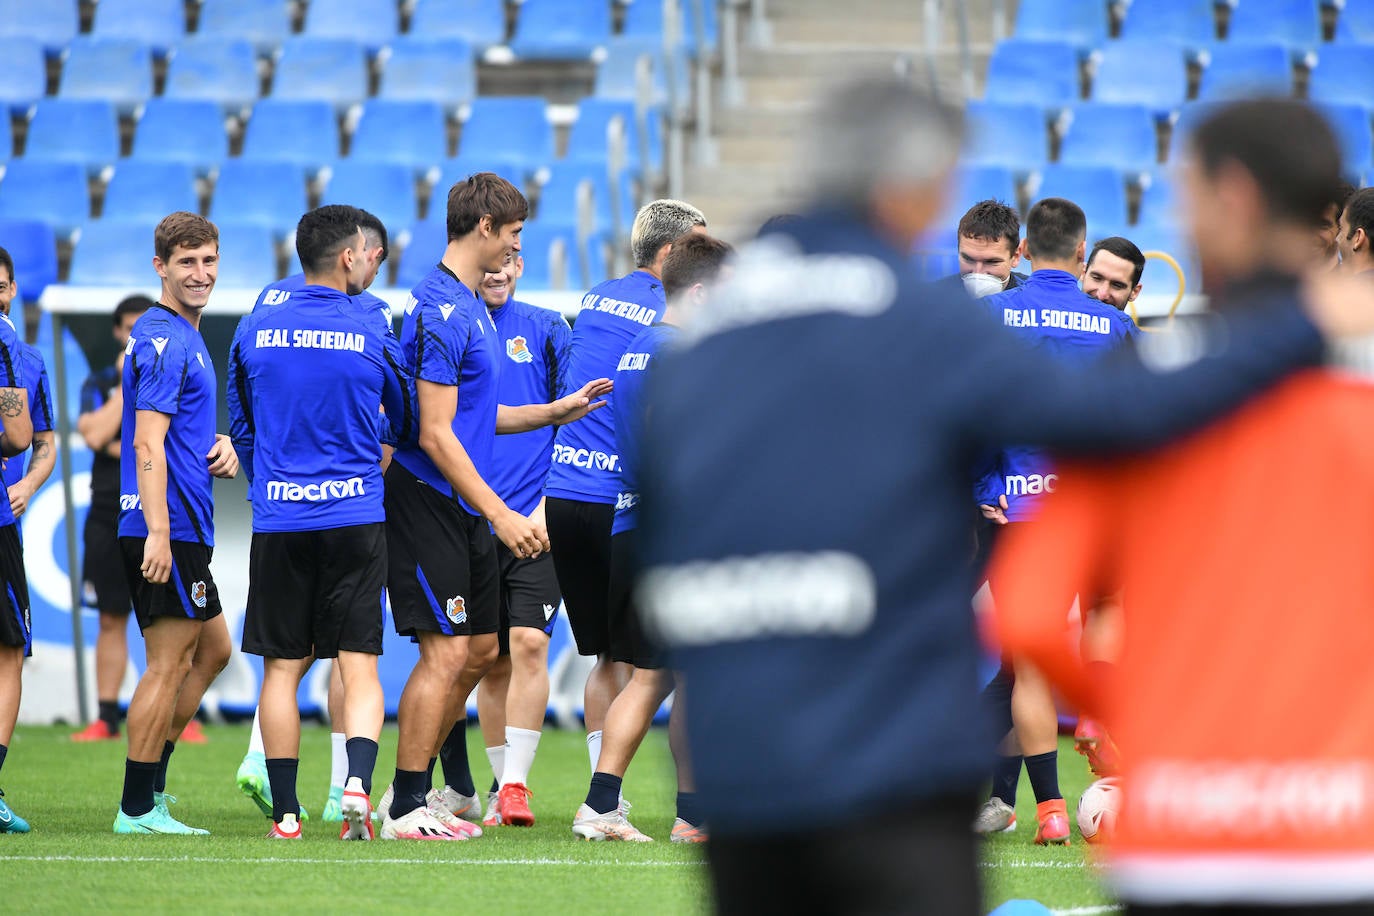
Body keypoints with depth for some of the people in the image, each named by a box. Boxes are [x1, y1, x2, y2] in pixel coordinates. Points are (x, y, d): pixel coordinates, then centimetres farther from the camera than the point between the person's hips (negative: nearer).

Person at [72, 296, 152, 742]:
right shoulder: (100, 384, 9)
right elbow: (96, 435, -9)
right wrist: (127, 383, -7)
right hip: (110, 517, 2)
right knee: (111, 619, 3)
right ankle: (106, 719, 6)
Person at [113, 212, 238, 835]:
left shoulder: (185, 336, 18)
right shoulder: (163, 340, -14)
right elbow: (147, 444, -21)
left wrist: (220, 446, 9)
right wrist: (157, 531, -27)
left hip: (184, 528, 10)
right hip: (170, 527, -10)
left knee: (211, 650, 18)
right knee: (167, 666, -6)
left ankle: (151, 782, 21)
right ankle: (137, 808, -2)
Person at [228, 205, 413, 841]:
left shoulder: (254, 333, 4)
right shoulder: (372, 340, -3)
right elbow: (408, 425, 13)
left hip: (277, 523, 2)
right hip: (355, 520, -2)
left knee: (282, 668, 7)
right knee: (359, 666, 1)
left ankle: (285, 813, 7)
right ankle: (357, 783, -19)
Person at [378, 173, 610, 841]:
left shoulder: (467, 306, 16)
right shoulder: (442, 310, -17)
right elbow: (435, 434, -21)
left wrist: (557, 411, 20)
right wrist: (501, 516, -22)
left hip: (464, 509, 10)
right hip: (428, 503, -10)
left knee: (479, 650, 13)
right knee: (447, 653, -9)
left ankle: (443, 786, 23)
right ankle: (405, 810, -4)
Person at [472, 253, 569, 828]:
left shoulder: (545, 329, 5)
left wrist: (550, 504, -6)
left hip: (537, 520, -2)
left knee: (529, 644, -14)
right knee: (491, 661, 6)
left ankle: (515, 783, -12)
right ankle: (501, 784, 17)